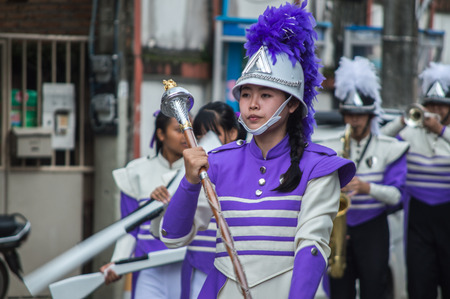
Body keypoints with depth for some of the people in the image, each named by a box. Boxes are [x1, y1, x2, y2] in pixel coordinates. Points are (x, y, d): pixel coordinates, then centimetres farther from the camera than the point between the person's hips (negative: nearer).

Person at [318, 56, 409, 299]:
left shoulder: (389, 149, 3)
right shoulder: (329, 149, 8)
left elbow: (396, 195, -4)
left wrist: (367, 188, -21)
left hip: (372, 230, -2)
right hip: (339, 230, 2)